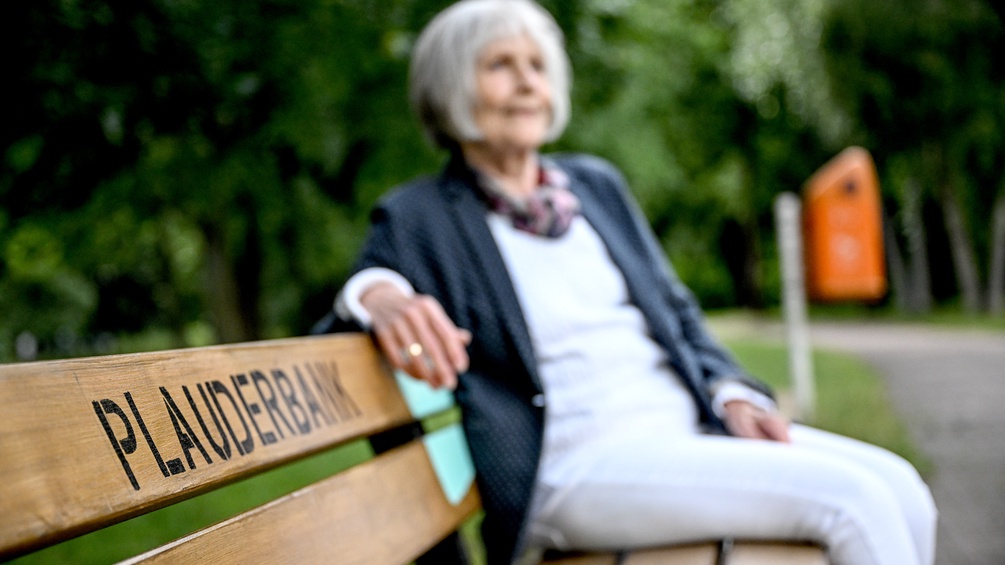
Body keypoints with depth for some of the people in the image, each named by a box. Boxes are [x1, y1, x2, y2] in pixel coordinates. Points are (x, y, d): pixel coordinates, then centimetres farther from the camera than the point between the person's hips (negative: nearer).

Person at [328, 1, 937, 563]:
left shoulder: (597, 183, 18)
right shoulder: (419, 218, 2)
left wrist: (730, 395, 2)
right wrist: (379, 295, -32)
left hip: (689, 424, 7)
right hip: (578, 462, -6)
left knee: (900, 487, -12)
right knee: (852, 499, -21)